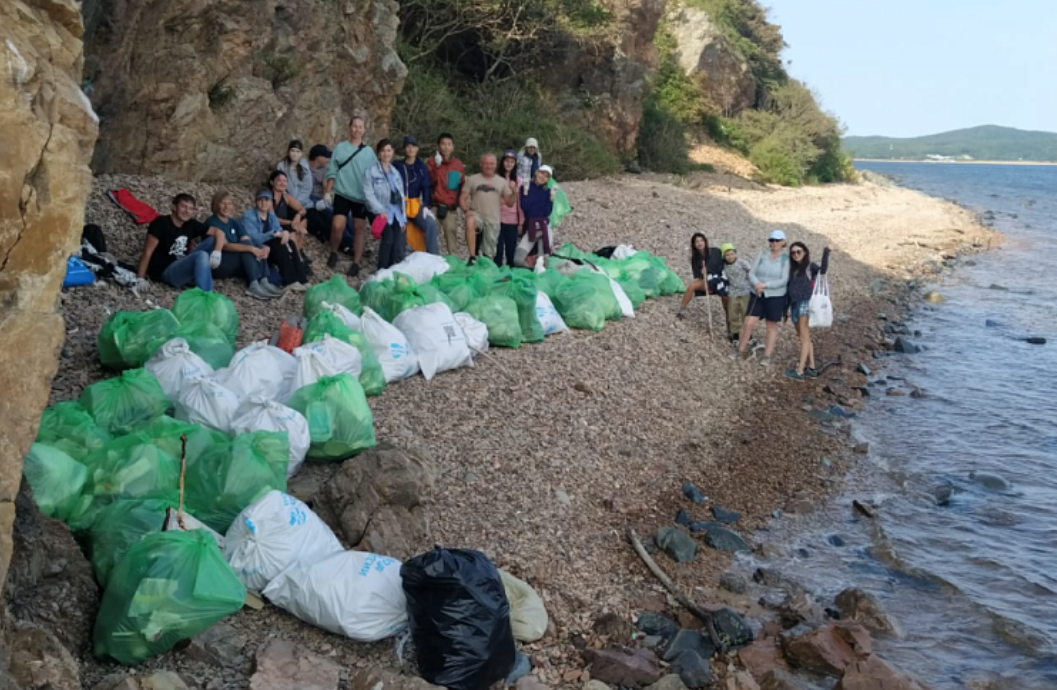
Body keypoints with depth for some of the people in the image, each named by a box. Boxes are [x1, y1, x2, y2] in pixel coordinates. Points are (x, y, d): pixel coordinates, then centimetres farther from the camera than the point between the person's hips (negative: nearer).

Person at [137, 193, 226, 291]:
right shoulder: (161, 223, -11)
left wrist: (217, 252, -17)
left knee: (213, 240, -5)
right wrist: (140, 278, -17)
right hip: (165, 272, -7)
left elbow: (219, 232, 3)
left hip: (184, 268, 7)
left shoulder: (192, 224, 5)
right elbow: (147, 252, -13)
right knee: (201, 256, -32)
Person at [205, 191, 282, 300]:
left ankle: (263, 282, -31)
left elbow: (247, 242, -1)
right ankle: (254, 286, -41)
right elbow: (225, 246, -24)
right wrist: (251, 248, -36)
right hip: (216, 265, -7)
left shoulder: (235, 222, 14)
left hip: (237, 265, 7)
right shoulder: (211, 222, -9)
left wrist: (263, 249, -25)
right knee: (246, 246, -27)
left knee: (258, 250, -15)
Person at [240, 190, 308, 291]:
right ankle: (290, 281, -37)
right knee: (279, 243, -29)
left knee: (289, 242, -21)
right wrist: (274, 234, -31)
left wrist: (285, 233, -27)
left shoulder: (272, 216, 13)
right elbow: (254, 238, -21)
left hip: (273, 249, 6)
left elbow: (279, 231, -2)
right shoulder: (248, 216, -8)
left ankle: (300, 279, -32)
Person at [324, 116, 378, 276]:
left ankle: (356, 263, 13)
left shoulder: (369, 151, 5)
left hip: (361, 196, 2)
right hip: (342, 194, -2)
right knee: (337, 226, -13)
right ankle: (333, 253, 11)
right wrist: (328, 191, -3)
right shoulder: (340, 148, 2)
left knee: (359, 228, 5)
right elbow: (332, 171, 3)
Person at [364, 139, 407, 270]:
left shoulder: (395, 172, 21)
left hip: (397, 211, 6)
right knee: (388, 238, -25)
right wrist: (380, 211, -17)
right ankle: (383, 271, -13)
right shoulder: (372, 170, 0)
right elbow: (369, 193, -8)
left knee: (399, 245, -7)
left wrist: (403, 217, 11)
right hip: (382, 211, -6)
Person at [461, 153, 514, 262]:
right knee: (470, 222, -37)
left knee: (489, 254, 4)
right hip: (477, 215, -2)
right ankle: (472, 257, -34)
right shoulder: (472, 179, 7)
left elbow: (509, 202, 8)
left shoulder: (501, 182, 11)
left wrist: (514, 192, -11)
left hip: (493, 221, 2)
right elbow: (462, 198, 3)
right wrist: (466, 210, -15)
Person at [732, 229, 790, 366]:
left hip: (775, 297, -2)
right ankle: (740, 350, 15)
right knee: (749, 323, -2)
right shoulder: (761, 255, 2)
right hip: (757, 295, 2)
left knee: (772, 326, 9)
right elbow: (751, 273, -1)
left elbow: (784, 280, -12)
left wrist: (765, 285, -20)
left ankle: (767, 356, 18)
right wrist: (757, 284, -21)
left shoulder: (786, 259, -6)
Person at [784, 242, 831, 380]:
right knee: (805, 338, 9)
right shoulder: (793, 269, 16)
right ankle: (811, 368, 14)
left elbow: (822, 271, -23)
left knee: (804, 338, -7)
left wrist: (825, 255, -31)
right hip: (794, 305, 7)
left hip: (805, 304, -7)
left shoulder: (810, 266, -1)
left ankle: (800, 371, -9)